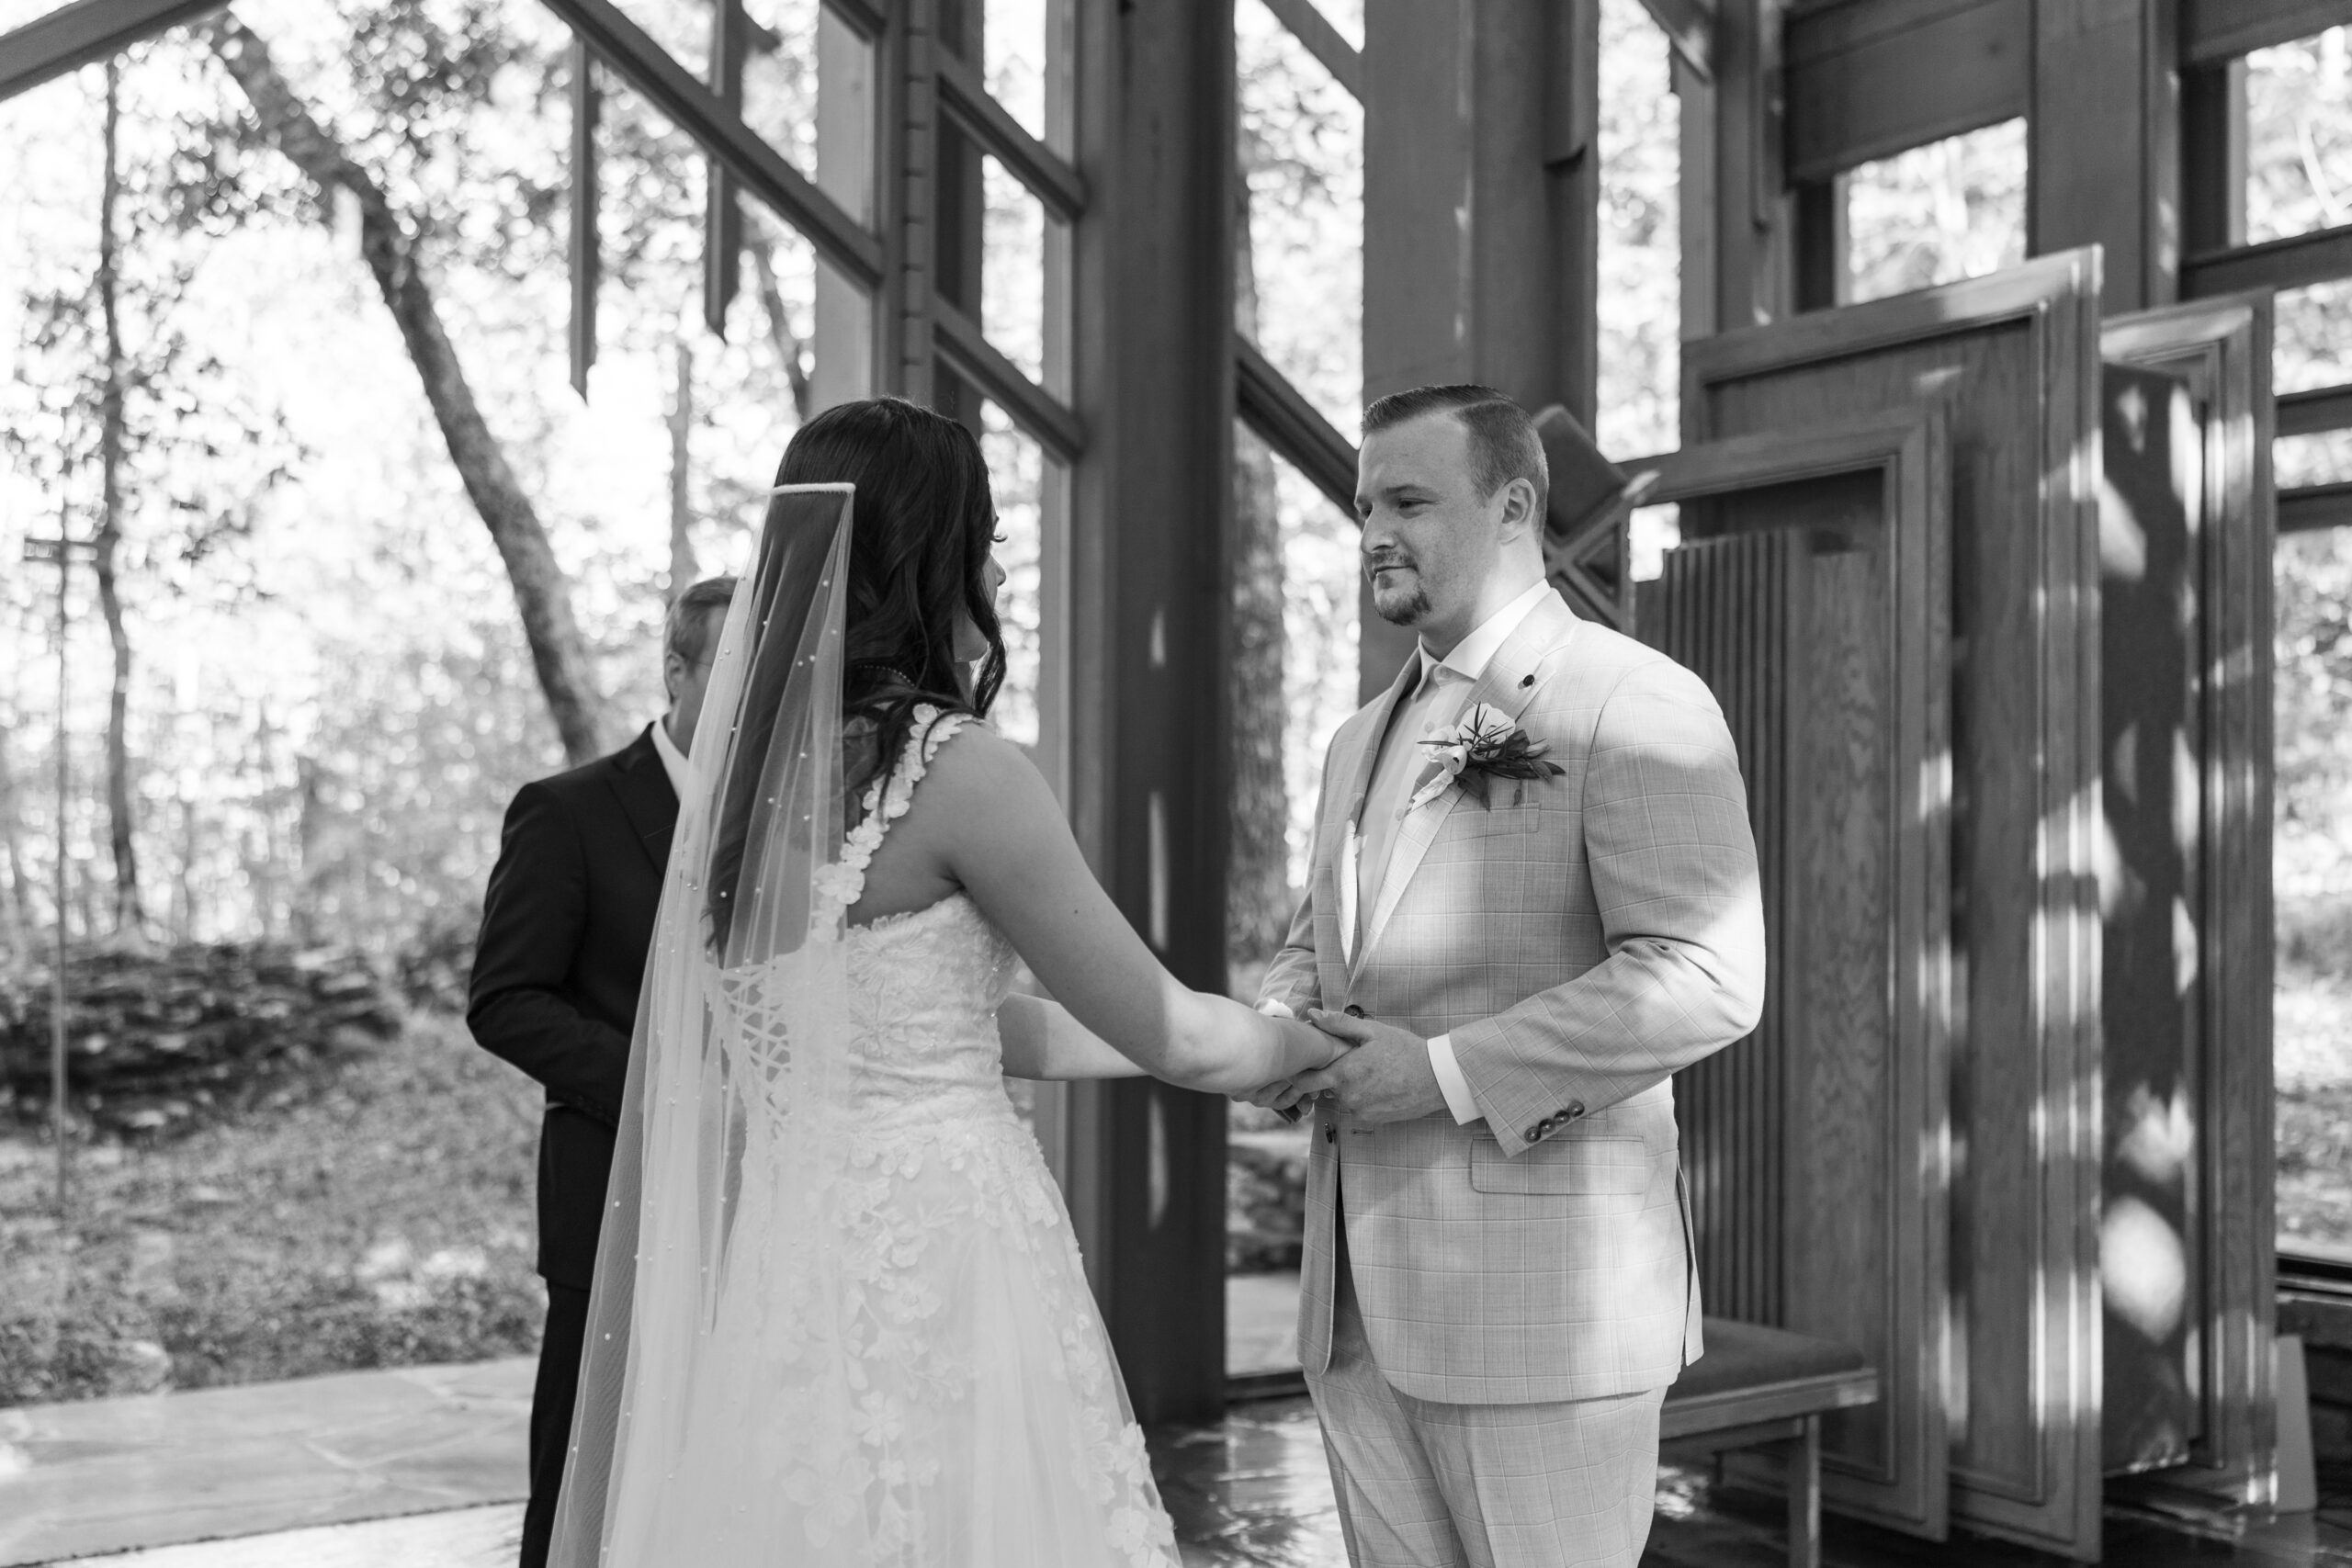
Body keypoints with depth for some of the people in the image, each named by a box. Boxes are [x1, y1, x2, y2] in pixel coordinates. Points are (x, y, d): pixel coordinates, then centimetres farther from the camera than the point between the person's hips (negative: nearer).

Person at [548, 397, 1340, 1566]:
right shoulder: (959, 769, -14)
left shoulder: (755, 766, 7)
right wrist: (1329, 1045, 14)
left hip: (777, 1248, 7)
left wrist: (1250, 1041, 21)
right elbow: (1166, 1033, -6)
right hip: (934, 1250, -7)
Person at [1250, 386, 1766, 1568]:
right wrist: (1283, 1024, 3)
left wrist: (1448, 1072, -18)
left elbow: (1706, 979, -17)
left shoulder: (1633, 703, -8)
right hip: (1358, 1293, 7)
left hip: (1538, 1287, -7)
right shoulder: (1362, 738, 18)